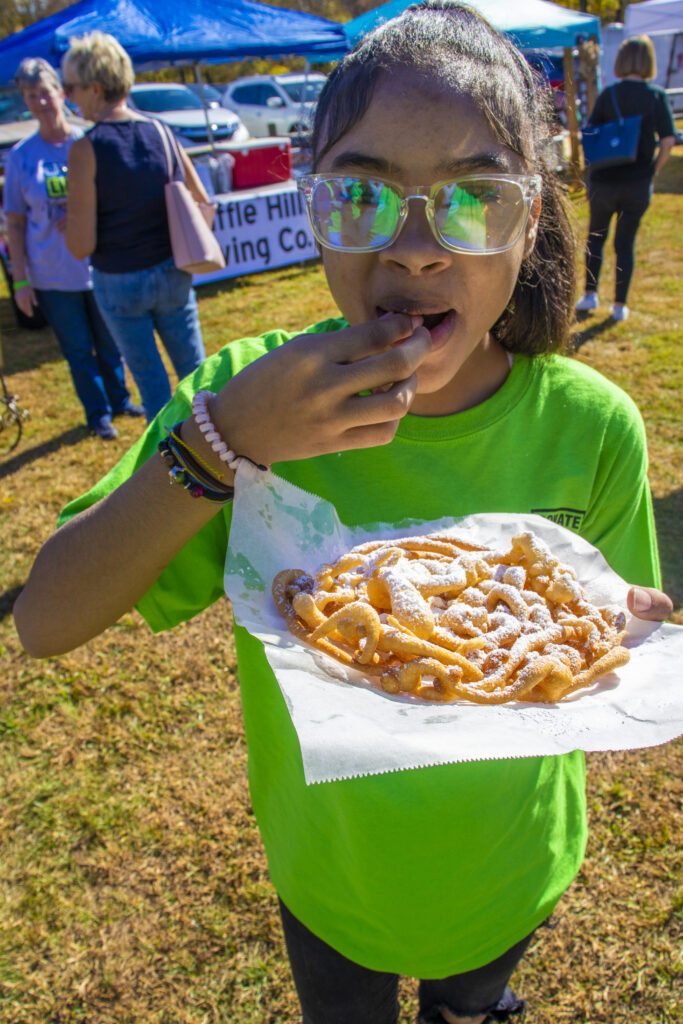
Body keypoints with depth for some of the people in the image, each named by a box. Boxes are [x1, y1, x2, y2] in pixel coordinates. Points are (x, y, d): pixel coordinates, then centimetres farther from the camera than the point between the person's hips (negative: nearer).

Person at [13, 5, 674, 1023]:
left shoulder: (590, 425, -22)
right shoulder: (257, 395, -24)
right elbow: (46, 621, -27)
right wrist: (222, 440, -39)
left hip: (508, 867, 2)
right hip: (327, 866, 0)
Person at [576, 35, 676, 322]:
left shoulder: (608, 94, -3)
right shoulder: (656, 96, -4)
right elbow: (668, 140, -7)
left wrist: (598, 165, 10)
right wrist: (654, 169, 7)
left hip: (604, 180, 0)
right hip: (639, 181, 0)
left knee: (596, 237, 18)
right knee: (626, 242, 8)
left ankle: (590, 294, 13)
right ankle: (620, 305, 10)